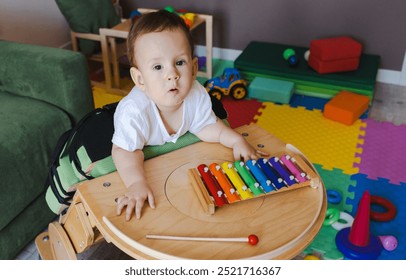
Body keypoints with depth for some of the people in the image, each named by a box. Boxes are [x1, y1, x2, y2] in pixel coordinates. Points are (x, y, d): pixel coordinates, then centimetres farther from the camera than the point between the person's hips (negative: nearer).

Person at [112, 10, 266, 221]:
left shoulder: (196, 95, -29)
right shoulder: (133, 111, -44)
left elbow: (206, 126, -12)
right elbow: (126, 150, -37)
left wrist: (237, 140, -24)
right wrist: (137, 183, -54)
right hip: (142, 159, -3)